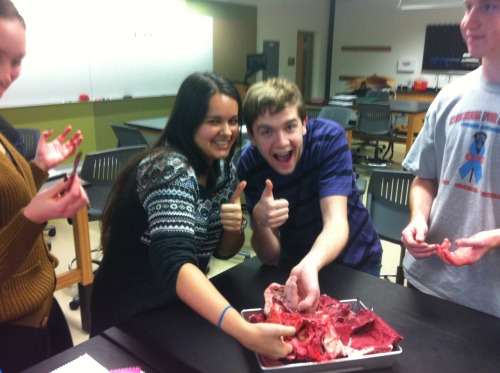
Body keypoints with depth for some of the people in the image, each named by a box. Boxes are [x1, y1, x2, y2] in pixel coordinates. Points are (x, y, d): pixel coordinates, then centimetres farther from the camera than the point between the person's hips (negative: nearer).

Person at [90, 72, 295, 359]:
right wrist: (246, 332, -50)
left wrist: (234, 227, -19)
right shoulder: (170, 169, -26)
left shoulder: (222, 167, -4)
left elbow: (224, 250, 3)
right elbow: (174, 263, -39)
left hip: (179, 304, 6)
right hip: (132, 317, -6)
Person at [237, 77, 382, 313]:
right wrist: (260, 222, -42)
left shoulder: (329, 137, -27)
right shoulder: (249, 165, -21)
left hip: (353, 259, -1)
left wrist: (310, 265, -57)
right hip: (295, 262, 2)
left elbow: (336, 222, -36)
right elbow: (270, 256, -20)